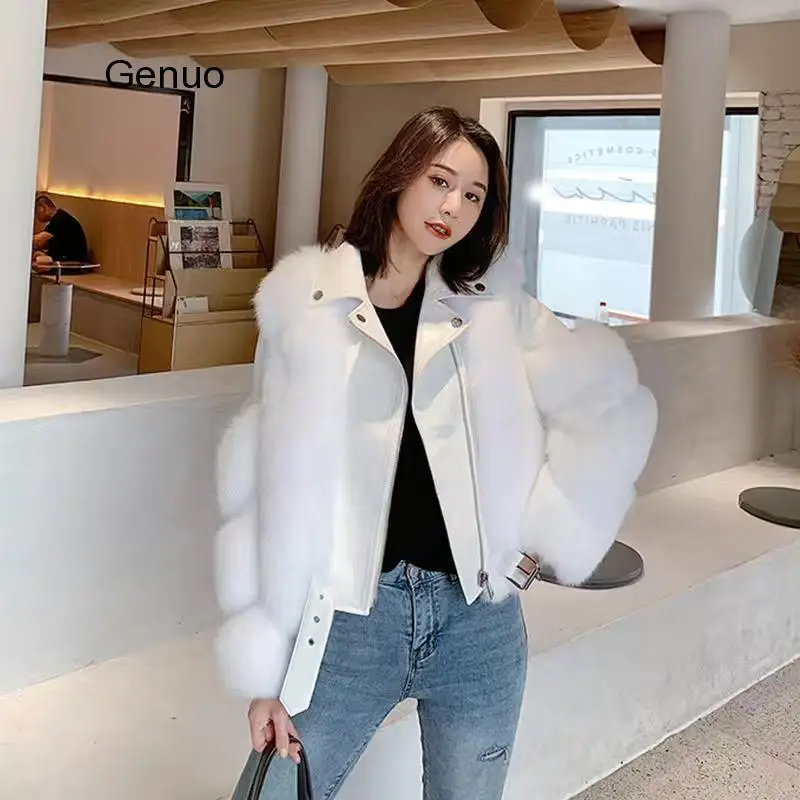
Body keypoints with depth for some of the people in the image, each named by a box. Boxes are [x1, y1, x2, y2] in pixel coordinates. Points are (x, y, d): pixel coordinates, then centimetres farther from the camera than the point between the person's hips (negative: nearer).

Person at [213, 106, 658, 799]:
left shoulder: (492, 308, 4)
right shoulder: (308, 307, -2)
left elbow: (616, 402, 7)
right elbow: (271, 488, -2)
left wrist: (544, 534, 0)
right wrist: (265, 668, -2)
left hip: (480, 620, 2)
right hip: (351, 618, -2)